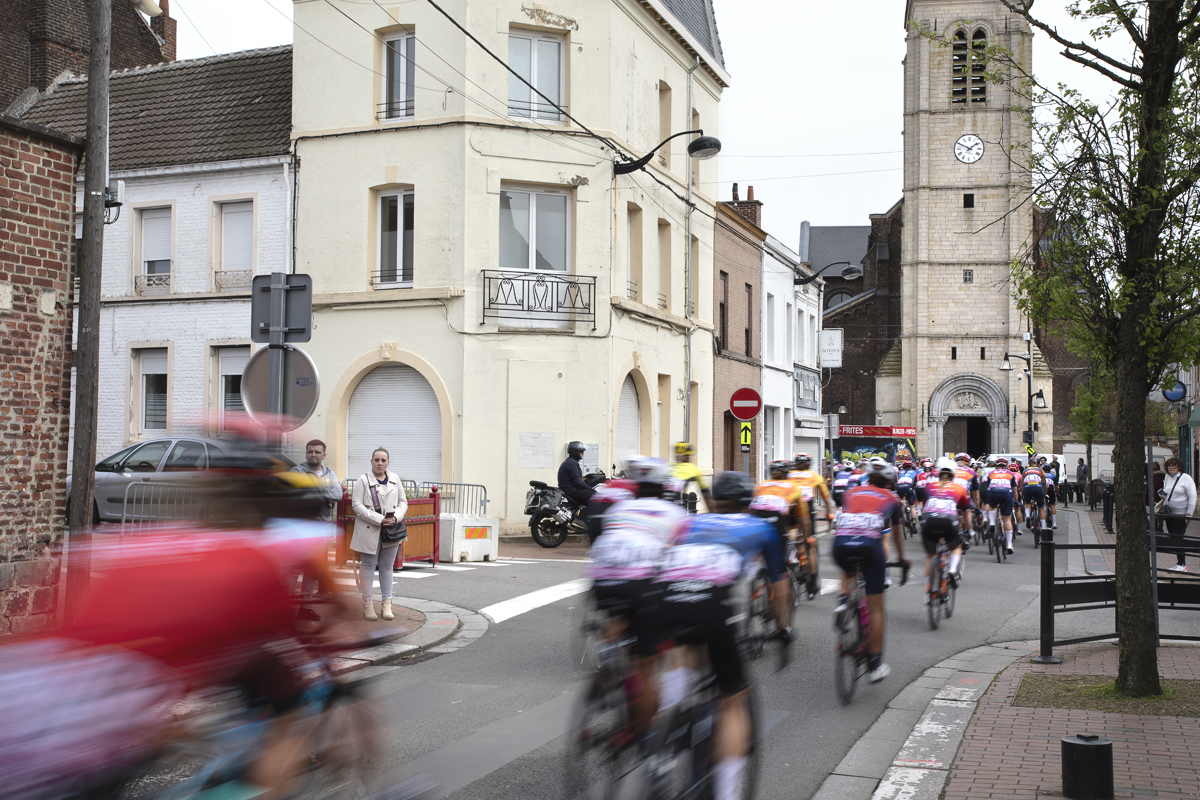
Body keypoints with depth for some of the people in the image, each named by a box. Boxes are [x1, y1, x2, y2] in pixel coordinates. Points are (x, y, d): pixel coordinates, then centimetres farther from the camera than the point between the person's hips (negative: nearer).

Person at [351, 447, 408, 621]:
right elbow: (357, 505, -10)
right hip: (369, 530, -3)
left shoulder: (394, 479, 11)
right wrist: (379, 520, -17)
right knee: (368, 566, 2)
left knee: (387, 566, 8)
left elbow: (403, 502, 14)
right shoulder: (363, 480, -2)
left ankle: (387, 604, 12)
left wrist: (396, 516, -8)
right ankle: (367, 604, 8)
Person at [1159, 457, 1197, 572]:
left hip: (1181, 513, -6)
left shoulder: (1186, 478, -8)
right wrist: (1162, 495, 1)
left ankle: (1182, 564, -1)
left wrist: (1189, 514, -15)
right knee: (1172, 537, 7)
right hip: (1169, 513, 6)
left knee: (1177, 538, -8)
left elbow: (1192, 497, -10)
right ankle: (1181, 562, 16)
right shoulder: (1167, 478, 12)